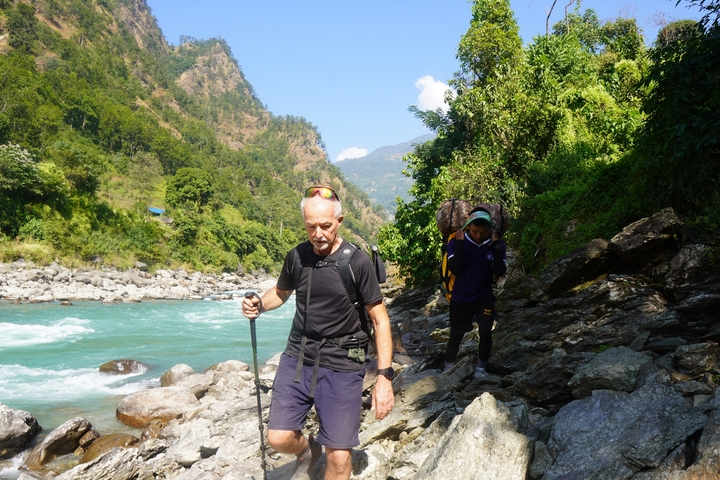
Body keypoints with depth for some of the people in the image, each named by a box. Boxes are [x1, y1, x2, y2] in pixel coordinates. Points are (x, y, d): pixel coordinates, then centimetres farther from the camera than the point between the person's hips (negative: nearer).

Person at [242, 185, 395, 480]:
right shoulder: (297, 256, -1)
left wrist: (384, 376, -14)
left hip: (341, 366, -3)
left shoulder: (357, 262, -12)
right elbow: (280, 292, 19)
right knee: (279, 439, 0)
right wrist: (259, 305, -4)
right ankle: (307, 450, 34)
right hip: (297, 358, 3)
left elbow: (380, 320, -7)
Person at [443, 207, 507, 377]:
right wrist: (460, 243, -25)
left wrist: (496, 245, -22)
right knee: (456, 335, 8)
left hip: (484, 297, 1)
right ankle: (448, 368, 27)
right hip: (460, 298, -1)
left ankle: (481, 367, 5)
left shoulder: (496, 244, -7)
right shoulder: (455, 242, -12)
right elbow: (455, 269, -25)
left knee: (486, 331, -15)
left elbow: (500, 272, -18)